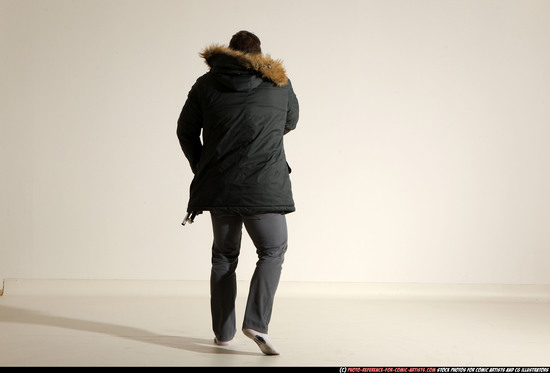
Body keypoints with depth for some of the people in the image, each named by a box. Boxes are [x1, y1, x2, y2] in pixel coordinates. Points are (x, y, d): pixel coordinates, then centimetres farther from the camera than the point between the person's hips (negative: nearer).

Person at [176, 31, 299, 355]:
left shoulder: (206, 85, 5)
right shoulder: (279, 84, 3)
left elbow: (186, 131, 9)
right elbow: (291, 122, 20)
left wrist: (202, 169, 21)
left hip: (219, 187, 2)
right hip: (265, 188, -2)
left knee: (224, 255, 16)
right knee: (273, 251, 11)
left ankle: (223, 331, 18)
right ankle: (257, 323, -7)